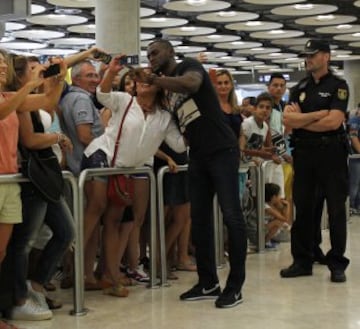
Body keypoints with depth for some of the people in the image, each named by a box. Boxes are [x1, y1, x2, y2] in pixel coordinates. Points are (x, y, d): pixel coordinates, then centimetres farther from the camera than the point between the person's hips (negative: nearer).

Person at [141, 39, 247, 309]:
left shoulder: (189, 65, -2)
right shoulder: (167, 89, 19)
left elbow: (192, 83, -26)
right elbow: (176, 123, 16)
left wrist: (156, 80, -21)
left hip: (222, 150, -8)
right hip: (198, 156, 8)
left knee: (231, 215, -7)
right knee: (200, 218, 8)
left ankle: (235, 286, -3)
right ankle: (208, 283, 16)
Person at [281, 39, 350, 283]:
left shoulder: (338, 86, -3)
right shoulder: (300, 88, 12)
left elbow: (333, 122, -16)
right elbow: (288, 120, -2)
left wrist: (300, 120, -6)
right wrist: (320, 114, -11)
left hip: (331, 152, -5)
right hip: (304, 153, 5)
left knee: (336, 210, 2)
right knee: (303, 209, 8)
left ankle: (337, 264, 8)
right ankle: (302, 261, 16)